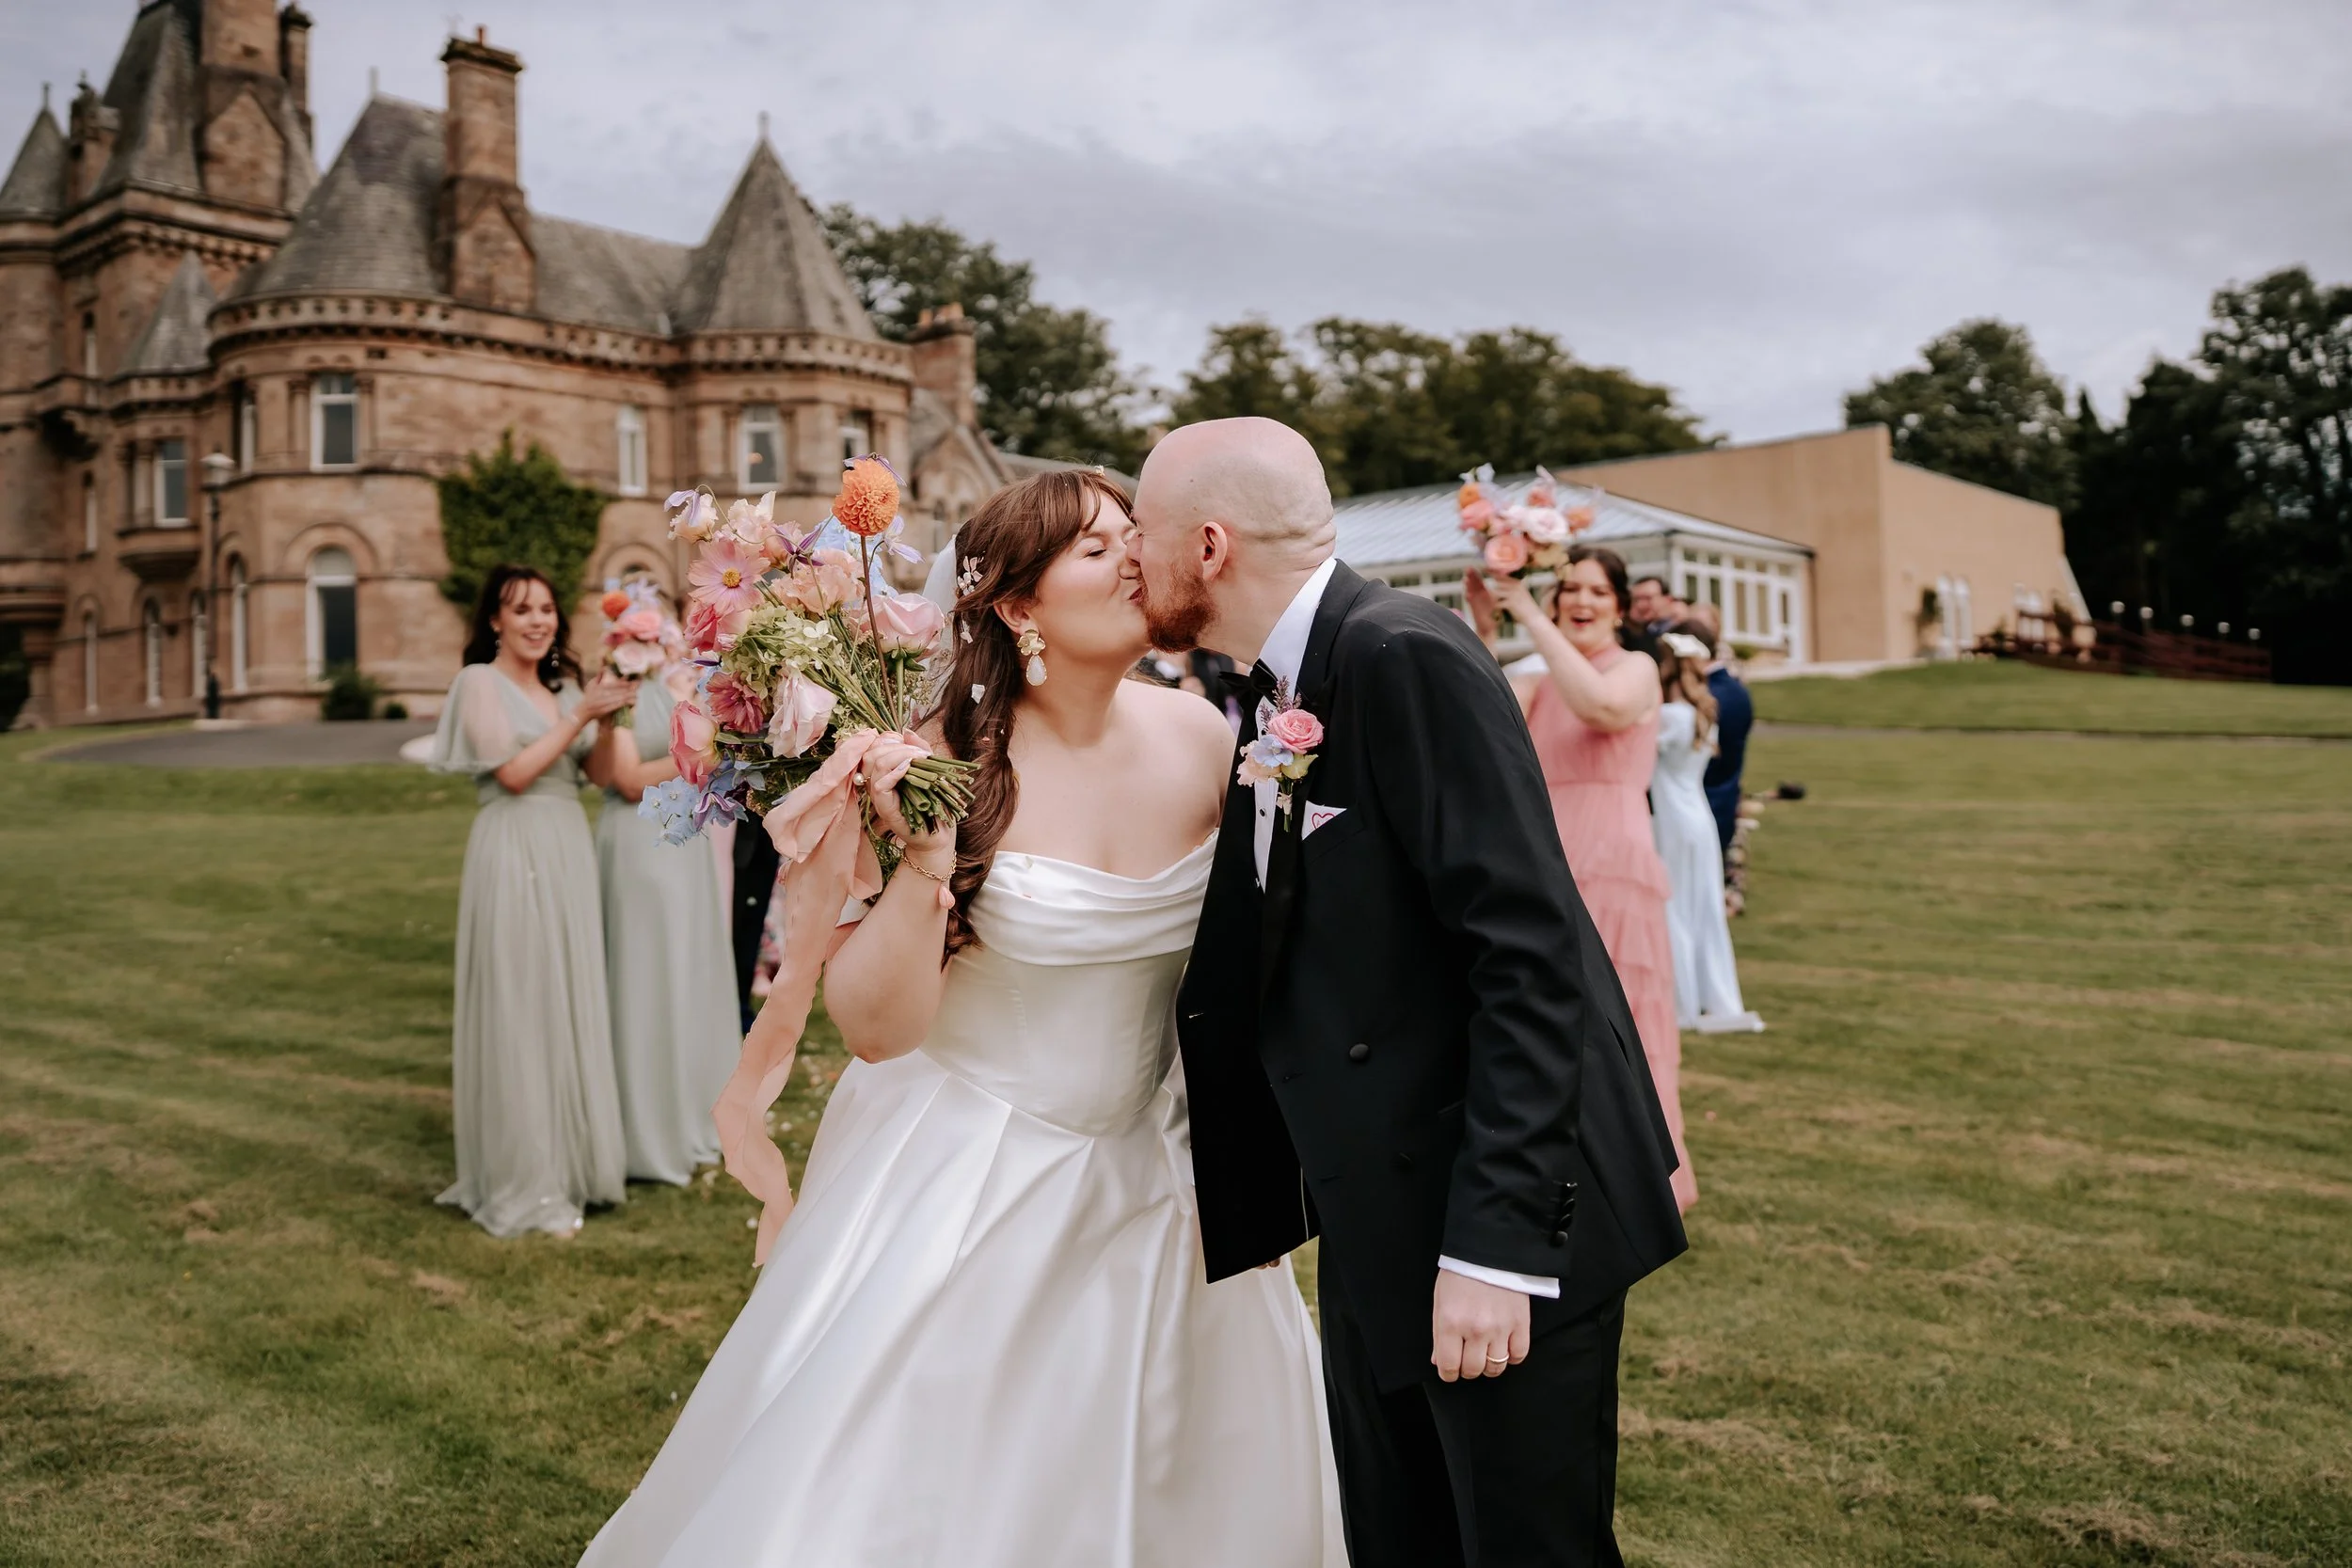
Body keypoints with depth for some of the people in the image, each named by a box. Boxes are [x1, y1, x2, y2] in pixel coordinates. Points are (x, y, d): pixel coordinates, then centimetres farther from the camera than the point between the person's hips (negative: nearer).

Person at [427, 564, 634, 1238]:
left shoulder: (563, 685, 14)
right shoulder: (480, 682, -4)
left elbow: (600, 773, 10)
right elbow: (514, 773, -13)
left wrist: (607, 719, -6)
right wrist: (581, 716, -13)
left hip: (570, 852, 6)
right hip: (513, 852, -6)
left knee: (571, 1005, 10)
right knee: (518, 1011, -1)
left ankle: (569, 1160, 22)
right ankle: (525, 1182, 8)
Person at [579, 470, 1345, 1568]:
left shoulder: (1202, 739, -6)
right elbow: (874, 1026, -19)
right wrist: (925, 857, -32)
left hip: (1149, 1180, 4)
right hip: (964, 1182, -4)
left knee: (1215, 1470, 14)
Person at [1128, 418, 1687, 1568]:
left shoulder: (1404, 658, -18)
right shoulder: (1270, 698, 8)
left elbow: (1530, 954, -23)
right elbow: (1249, 977, 11)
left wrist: (1497, 1238, -25)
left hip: (1497, 1219, -8)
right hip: (1376, 1217, 8)